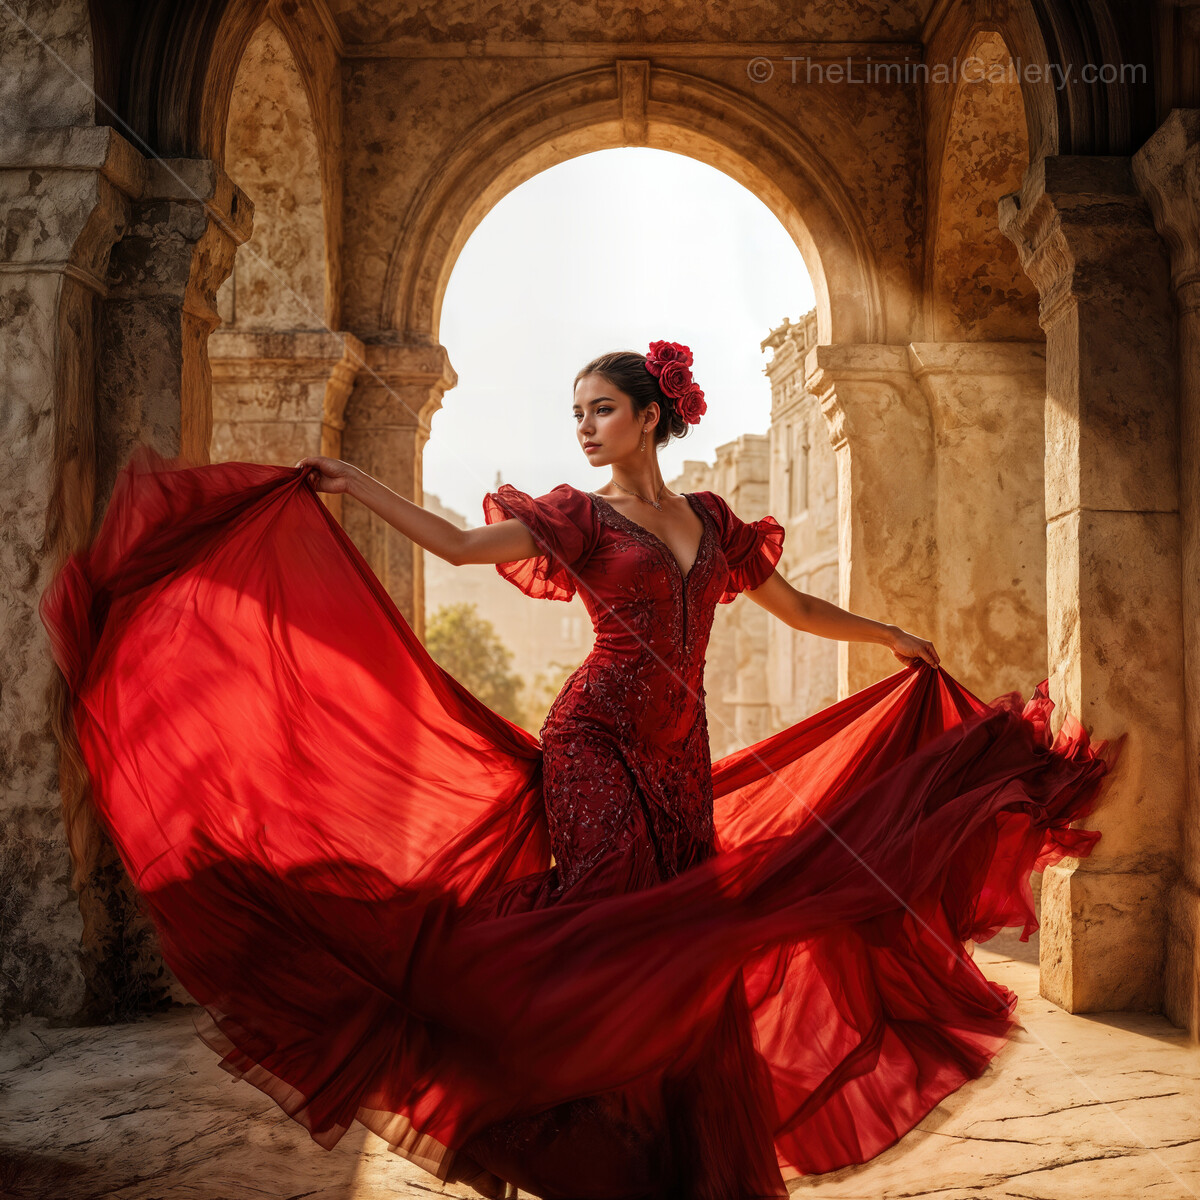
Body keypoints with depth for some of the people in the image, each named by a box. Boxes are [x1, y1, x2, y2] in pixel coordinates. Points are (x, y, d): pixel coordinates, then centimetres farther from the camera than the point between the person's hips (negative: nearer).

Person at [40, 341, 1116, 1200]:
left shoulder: (711, 520, 14)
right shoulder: (578, 516, 2)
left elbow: (794, 606, 25)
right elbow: (463, 544, -12)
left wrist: (892, 635, 32)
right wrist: (354, 488, -19)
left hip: (680, 753, 4)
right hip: (596, 743, -4)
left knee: (687, 947, 6)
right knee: (611, 935, -9)